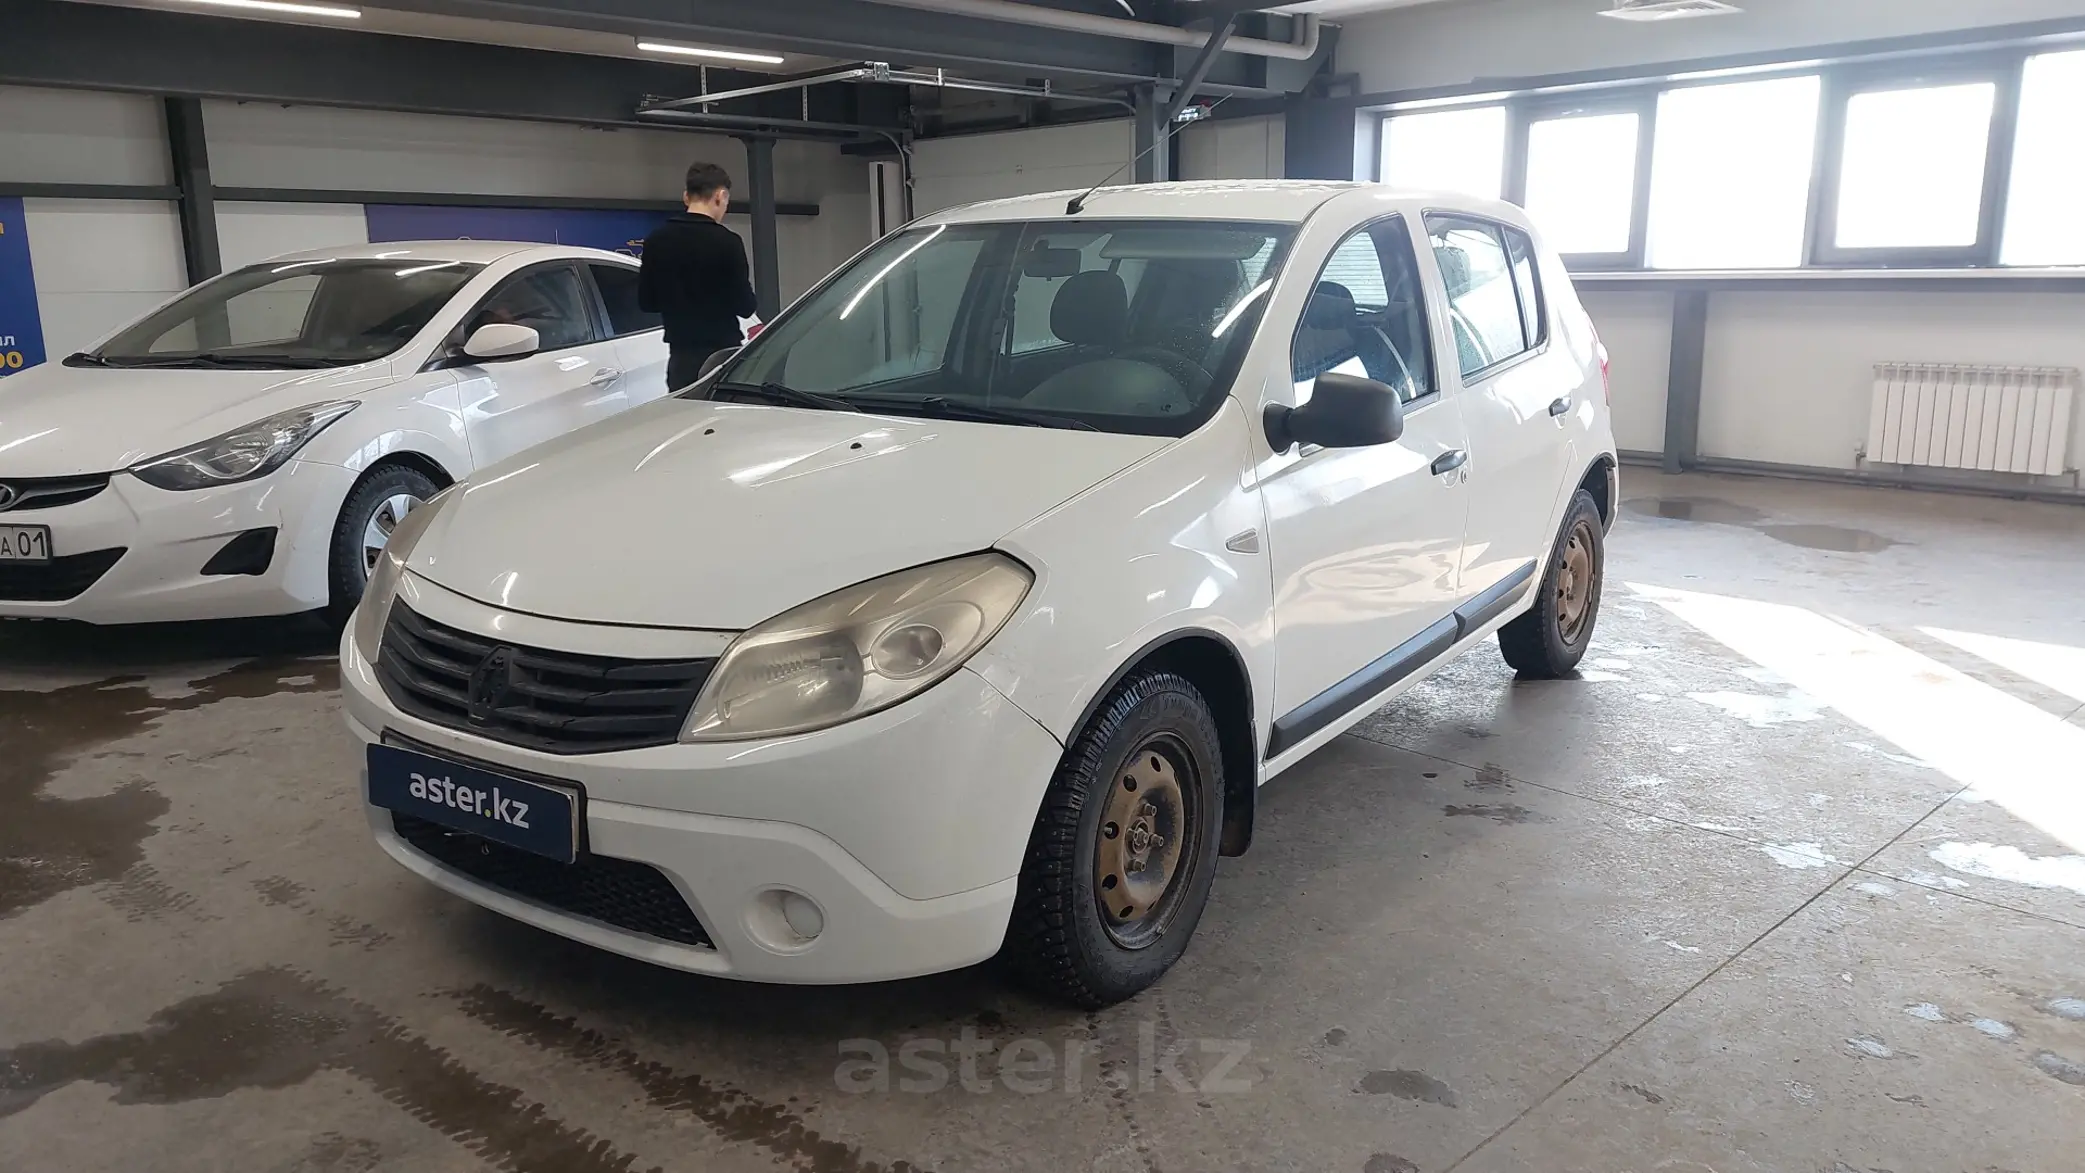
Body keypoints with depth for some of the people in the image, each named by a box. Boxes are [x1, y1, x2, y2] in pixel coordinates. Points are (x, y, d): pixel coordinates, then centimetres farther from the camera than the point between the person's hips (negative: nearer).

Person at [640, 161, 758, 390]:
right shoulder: (726, 242, -12)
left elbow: (646, 302, 9)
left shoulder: (657, 240, 4)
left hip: (681, 354, 5)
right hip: (722, 353, -5)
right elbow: (745, 306, -10)